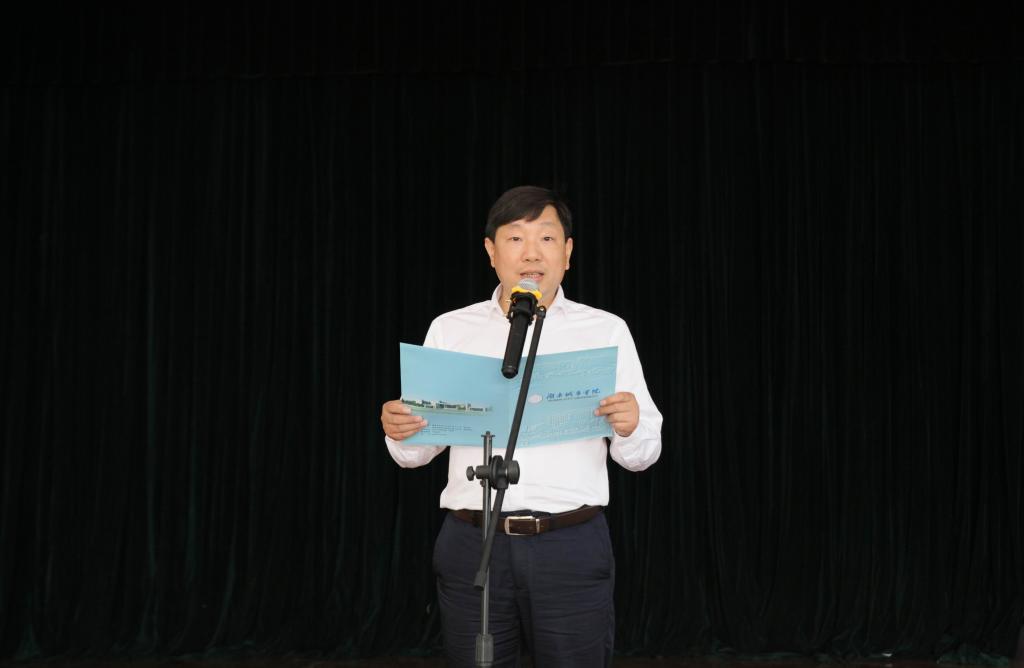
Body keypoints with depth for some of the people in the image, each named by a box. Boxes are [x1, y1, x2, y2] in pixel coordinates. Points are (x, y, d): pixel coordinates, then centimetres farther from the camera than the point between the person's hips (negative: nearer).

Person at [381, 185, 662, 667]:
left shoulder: (607, 331, 6)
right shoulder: (450, 329, 9)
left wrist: (629, 427, -19)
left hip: (574, 549, -1)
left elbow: (641, 455, 3)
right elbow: (417, 452, 9)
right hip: (471, 545, 1)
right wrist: (397, 430, -13)